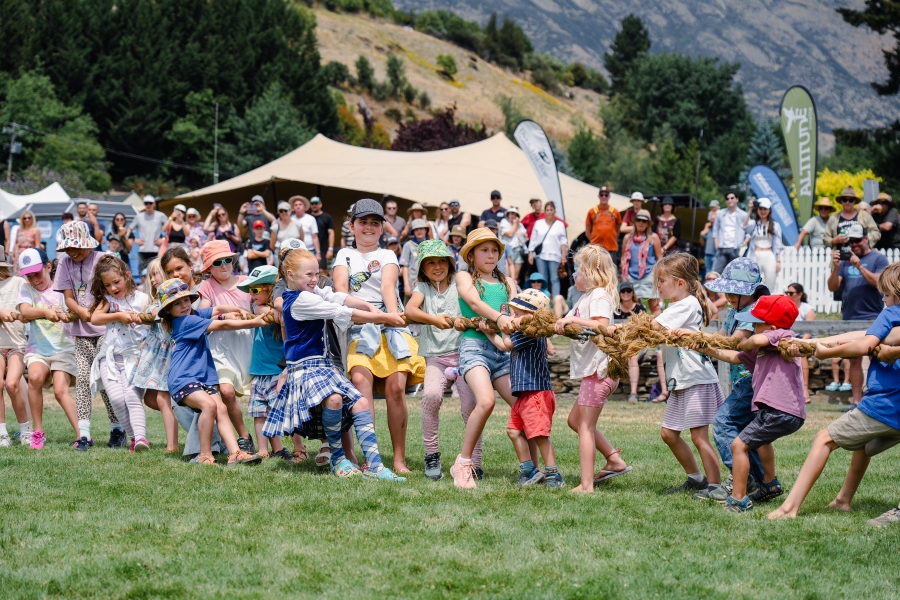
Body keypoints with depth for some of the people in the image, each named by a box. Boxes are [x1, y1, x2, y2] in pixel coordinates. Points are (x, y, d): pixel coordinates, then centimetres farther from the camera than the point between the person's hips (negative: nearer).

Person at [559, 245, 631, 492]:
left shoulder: (600, 295, -12)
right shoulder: (586, 297, 18)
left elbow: (602, 325, -27)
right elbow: (567, 323, 22)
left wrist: (573, 320, -26)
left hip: (599, 369, -10)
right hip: (592, 369, 10)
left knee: (585, 427, -7)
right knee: (575, 420, 19)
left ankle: (586, 485, -6)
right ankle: (614, 460, 19)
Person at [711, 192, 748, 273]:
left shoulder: (743, 215, 4)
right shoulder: (720, 214, 13)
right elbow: (715, 230, 16)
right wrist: (717, 245, 5)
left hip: (736, 249, -2)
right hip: (722, 248, 2)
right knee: (716, 272, -7)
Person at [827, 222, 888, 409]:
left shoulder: (878, 259, 2)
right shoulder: (846, 260, 13)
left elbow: (878, 282, -13)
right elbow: (832, 287, 7)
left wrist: (859, 266, -21)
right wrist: (836, 267, -10)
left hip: (872, 318, -5)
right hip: (849, 318, 5)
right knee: (854, 360, 6)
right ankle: (856, 401, 8)